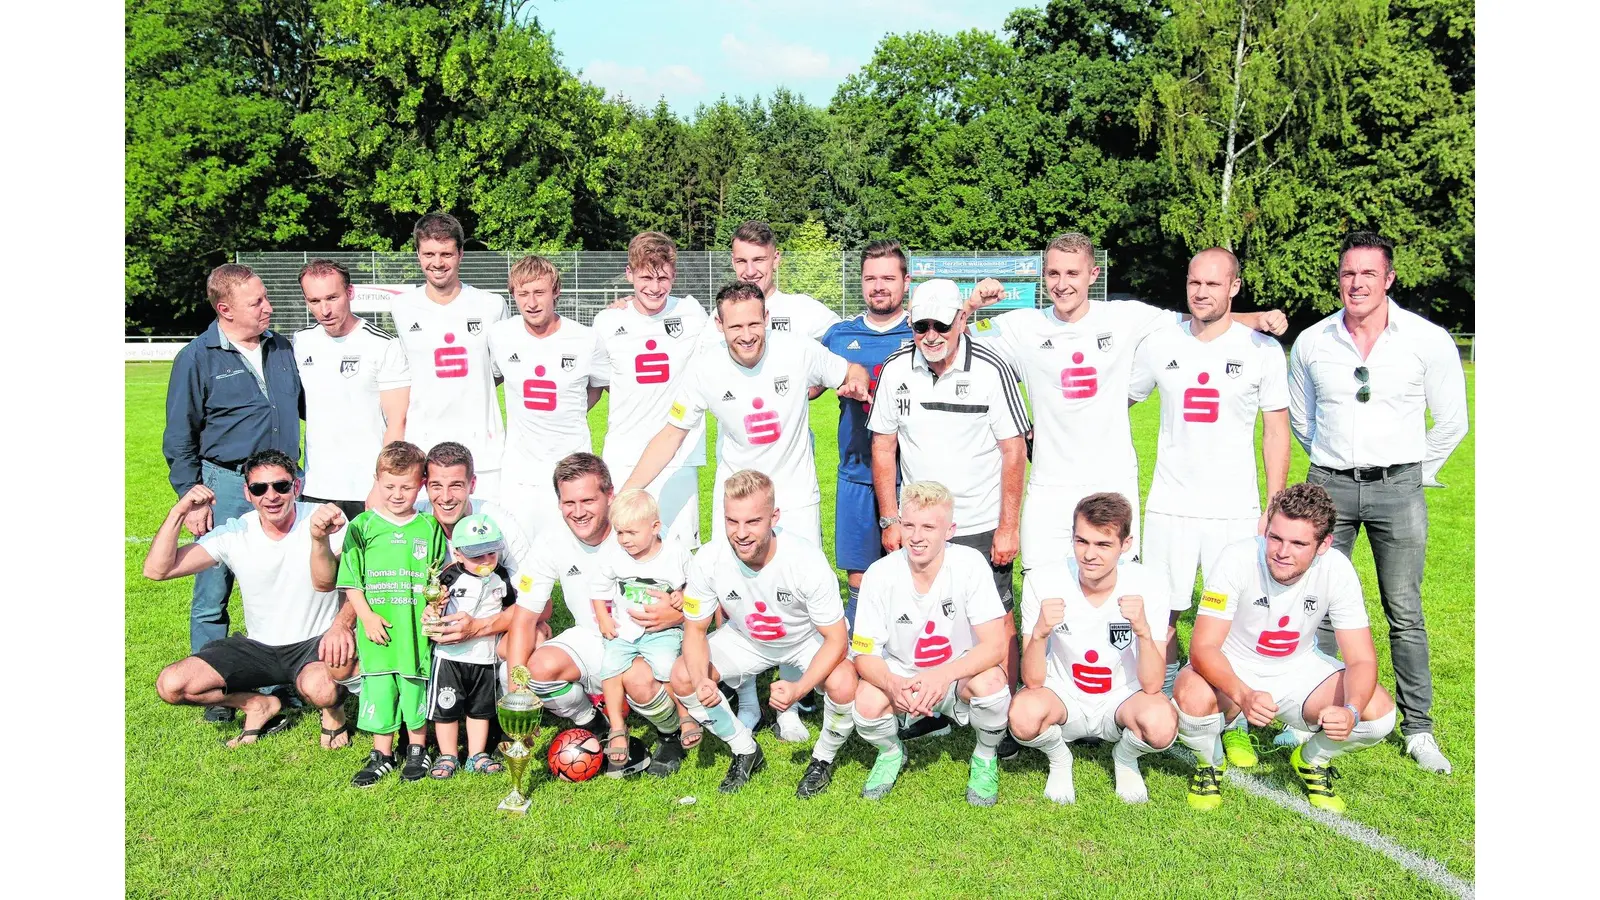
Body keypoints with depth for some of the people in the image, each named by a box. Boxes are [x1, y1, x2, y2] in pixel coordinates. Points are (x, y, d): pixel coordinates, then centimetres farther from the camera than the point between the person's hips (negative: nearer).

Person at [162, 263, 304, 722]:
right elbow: (179, 439, 0)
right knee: (213, 594, 3)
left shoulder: (283, 349, 9)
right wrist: (190, 498, -5)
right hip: (226, 488, -4)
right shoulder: (197, 358, -3)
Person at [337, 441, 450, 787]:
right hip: (377, 630, 0)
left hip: (417, 627, 0)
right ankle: (381, 755, 22)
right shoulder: (362, 526, 2)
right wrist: (367, 615, -7)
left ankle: (417, 750, 25)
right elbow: (351, 582, 3)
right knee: (378, 689, 6)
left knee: (416, 689, 7)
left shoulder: (430, 528, 3)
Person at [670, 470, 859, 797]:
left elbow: (836, 639, -27)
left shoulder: (806, 560, -35)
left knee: (843, 684, -33)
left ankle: (823, 759, 2)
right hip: (745, 638, 3)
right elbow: (695, 630, -12)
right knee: (682, 677, -16)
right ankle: (746, 752, 8)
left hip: (808, 639, -3)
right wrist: (701, 681, -32)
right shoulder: (708, 561, -27)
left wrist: (799, 689, -43)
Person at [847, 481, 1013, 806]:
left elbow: (995, 646, -22)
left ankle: (985, 758, 0)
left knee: (990, 682, -34)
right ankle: (891, 752, 8)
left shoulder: (970, 565, -20)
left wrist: (942, 676, -39)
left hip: (960, 673, -1)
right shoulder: (880, 574, -17)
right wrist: (894, 685, -35)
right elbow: (865, 654, -12)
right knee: (866, 704, -30)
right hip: (900, 675, 1)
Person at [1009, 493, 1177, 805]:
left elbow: (1152, 686, -20)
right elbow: (1032, 681, -18)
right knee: (1023, 714, -34)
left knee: (1161, 723, -33)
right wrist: (1039, 632, -38)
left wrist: (1143, 631, -37)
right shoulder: (1043, 581, -19)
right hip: (1063, 696, 0)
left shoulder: (1148, 586, -19)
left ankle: (1125, 759, 6)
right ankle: (1059, 759, 4)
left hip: (1121, 700, 1)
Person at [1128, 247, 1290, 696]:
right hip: (1169, 504, 2)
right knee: (1162, 611, 4)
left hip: (1235, 508, -1)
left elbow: (1276, 431, 3)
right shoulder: (1159, 344, 4)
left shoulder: (1263, 350, 0)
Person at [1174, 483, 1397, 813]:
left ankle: (1312, 761, 13)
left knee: (1379, 711, -20)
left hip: (1298, 669, 3)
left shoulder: (1337, 570, -19)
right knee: (1192, 697, -35)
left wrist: (1350, 711, -37)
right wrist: (1243, 695, -48)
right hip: (1231, 670, -3)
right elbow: (1203, 647, -29)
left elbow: (1362, 659, -15)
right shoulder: (1237, 560, -27)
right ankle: (1210, 762, 2)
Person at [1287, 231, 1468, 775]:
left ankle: (1418, 729, 14)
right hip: (1329, 485, 2)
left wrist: (1416, 473, 9)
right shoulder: (1311, 342, 3)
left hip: (1398, 489, -2)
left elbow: (1451, 422, 6)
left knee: (1405, 612, 3)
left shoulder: (1428, 340, -4)